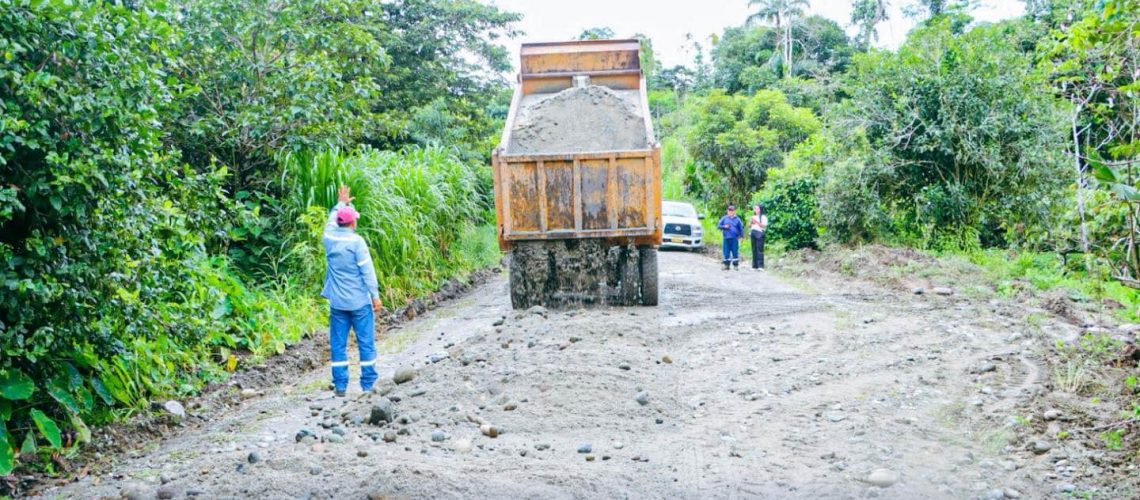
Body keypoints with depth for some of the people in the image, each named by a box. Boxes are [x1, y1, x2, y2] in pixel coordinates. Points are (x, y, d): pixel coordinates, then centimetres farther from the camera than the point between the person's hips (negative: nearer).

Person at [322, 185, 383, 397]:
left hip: (337, 302, 4)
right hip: (359, 301, -4)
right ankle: (368, 384, 7)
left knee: (338, 344, 8)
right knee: (366, 342, 4)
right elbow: (367, 270, -12)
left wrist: (340, 203, 39)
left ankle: (340, 385, 9)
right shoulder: (356, 241, -12)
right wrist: (375, 295, -6)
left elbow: (330, 223, 25)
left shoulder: (329, 238, 2)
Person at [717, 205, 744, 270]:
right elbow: (719, 225, 8)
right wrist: (724, 226, -10)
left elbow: (741, 228, 9)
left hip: (734, 238, -1)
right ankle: (726, 265, 11)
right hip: (726, 238, 1)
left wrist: (741, 236, -1)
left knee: (735, 252, -1)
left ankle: (736, 265, 7)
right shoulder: (724, 218, 8)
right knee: (726, 252, 2)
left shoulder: (737, 219, 6)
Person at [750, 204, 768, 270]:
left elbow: (764, 226, -9)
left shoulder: (763, 217, 2)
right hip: (753, 233, 6)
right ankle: (754, 265, 6)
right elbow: (749, 226, 20)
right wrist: (751, 222, 0)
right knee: (754, 250, 4)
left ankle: (760, 266, -14)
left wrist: (757, 222, -16)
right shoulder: (753, 217, 20)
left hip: (759, 234, -6)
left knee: (759, 249, -11)